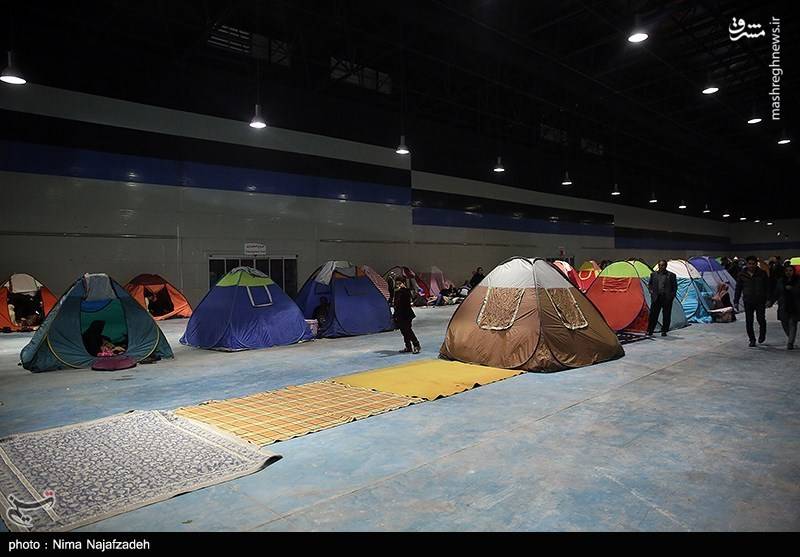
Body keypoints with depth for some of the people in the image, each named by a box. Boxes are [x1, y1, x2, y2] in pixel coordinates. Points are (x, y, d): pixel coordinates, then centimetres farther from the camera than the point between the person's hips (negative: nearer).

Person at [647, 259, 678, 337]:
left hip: (667, 298, -1)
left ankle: (664, 331, 15)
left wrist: (672, 295, -4)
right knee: (653, 315, 0)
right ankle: (649, 331, 4)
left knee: (666, 315, 3)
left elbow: (675, 287, 6)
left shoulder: (671, 275, 4)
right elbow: (649, 284, 19)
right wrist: (651, 291, 3)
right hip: (656, 298, 1)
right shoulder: (653, 274, 11)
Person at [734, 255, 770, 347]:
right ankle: (752, 340, 16)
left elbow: (767, 287, 6)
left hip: (760, 301, -1)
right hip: (748, 302, 1)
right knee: (749, 322, 2)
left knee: (761, 319, -9)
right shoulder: (742, 275, 4)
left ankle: (762, 335, 20)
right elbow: (738, 289, 9)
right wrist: (736, 301, 6)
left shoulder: (762, 274, 1)